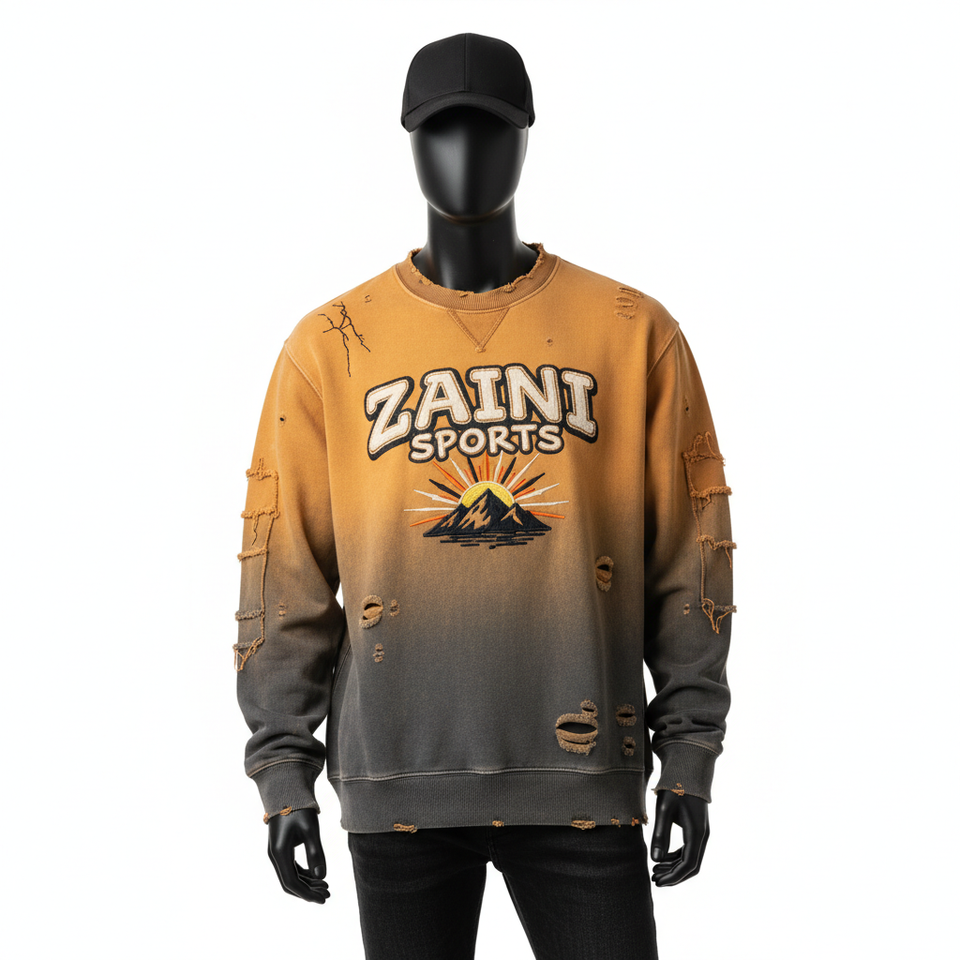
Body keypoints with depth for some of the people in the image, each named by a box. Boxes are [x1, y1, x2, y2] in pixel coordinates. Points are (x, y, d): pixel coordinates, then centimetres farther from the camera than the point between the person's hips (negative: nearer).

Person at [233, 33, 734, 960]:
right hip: (396, 780, 1)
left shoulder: (635, 332, 4)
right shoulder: (328, 347, 5)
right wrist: (283, 765, 1)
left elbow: (688, 557, 5)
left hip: (581, 776, 0)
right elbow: (284, 572, 4)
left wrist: (690, 752, 2)